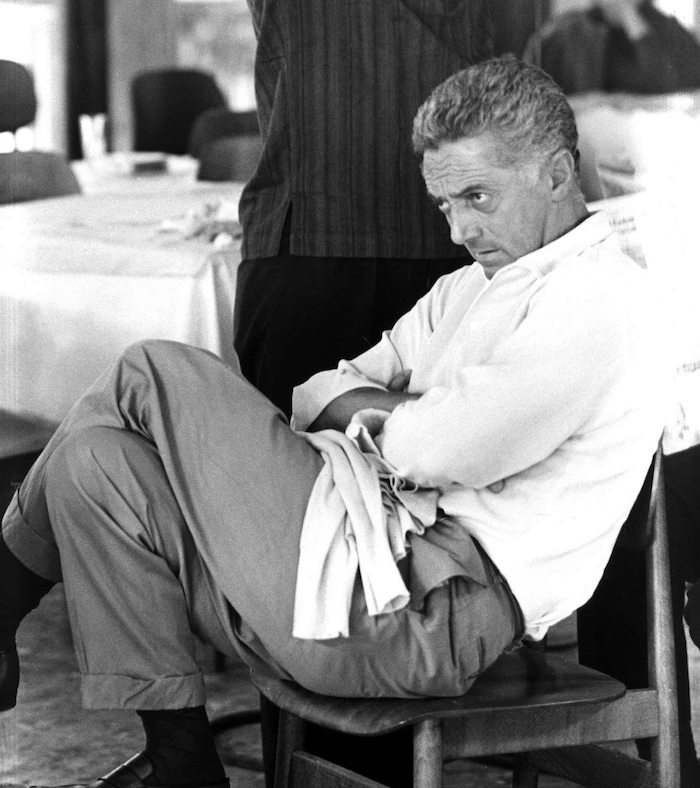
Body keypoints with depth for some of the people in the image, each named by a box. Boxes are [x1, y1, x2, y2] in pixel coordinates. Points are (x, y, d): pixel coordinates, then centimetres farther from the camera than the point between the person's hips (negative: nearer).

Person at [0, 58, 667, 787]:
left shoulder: (597, 297, -8)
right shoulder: (474, 288, 22)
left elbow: (444, 451, -19)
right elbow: (317, 395, 18)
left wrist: (366, 412, 3)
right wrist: (396, 413, -4)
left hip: (418, 617, -10)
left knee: (155, 375, -5)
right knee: (97, 463, 1)